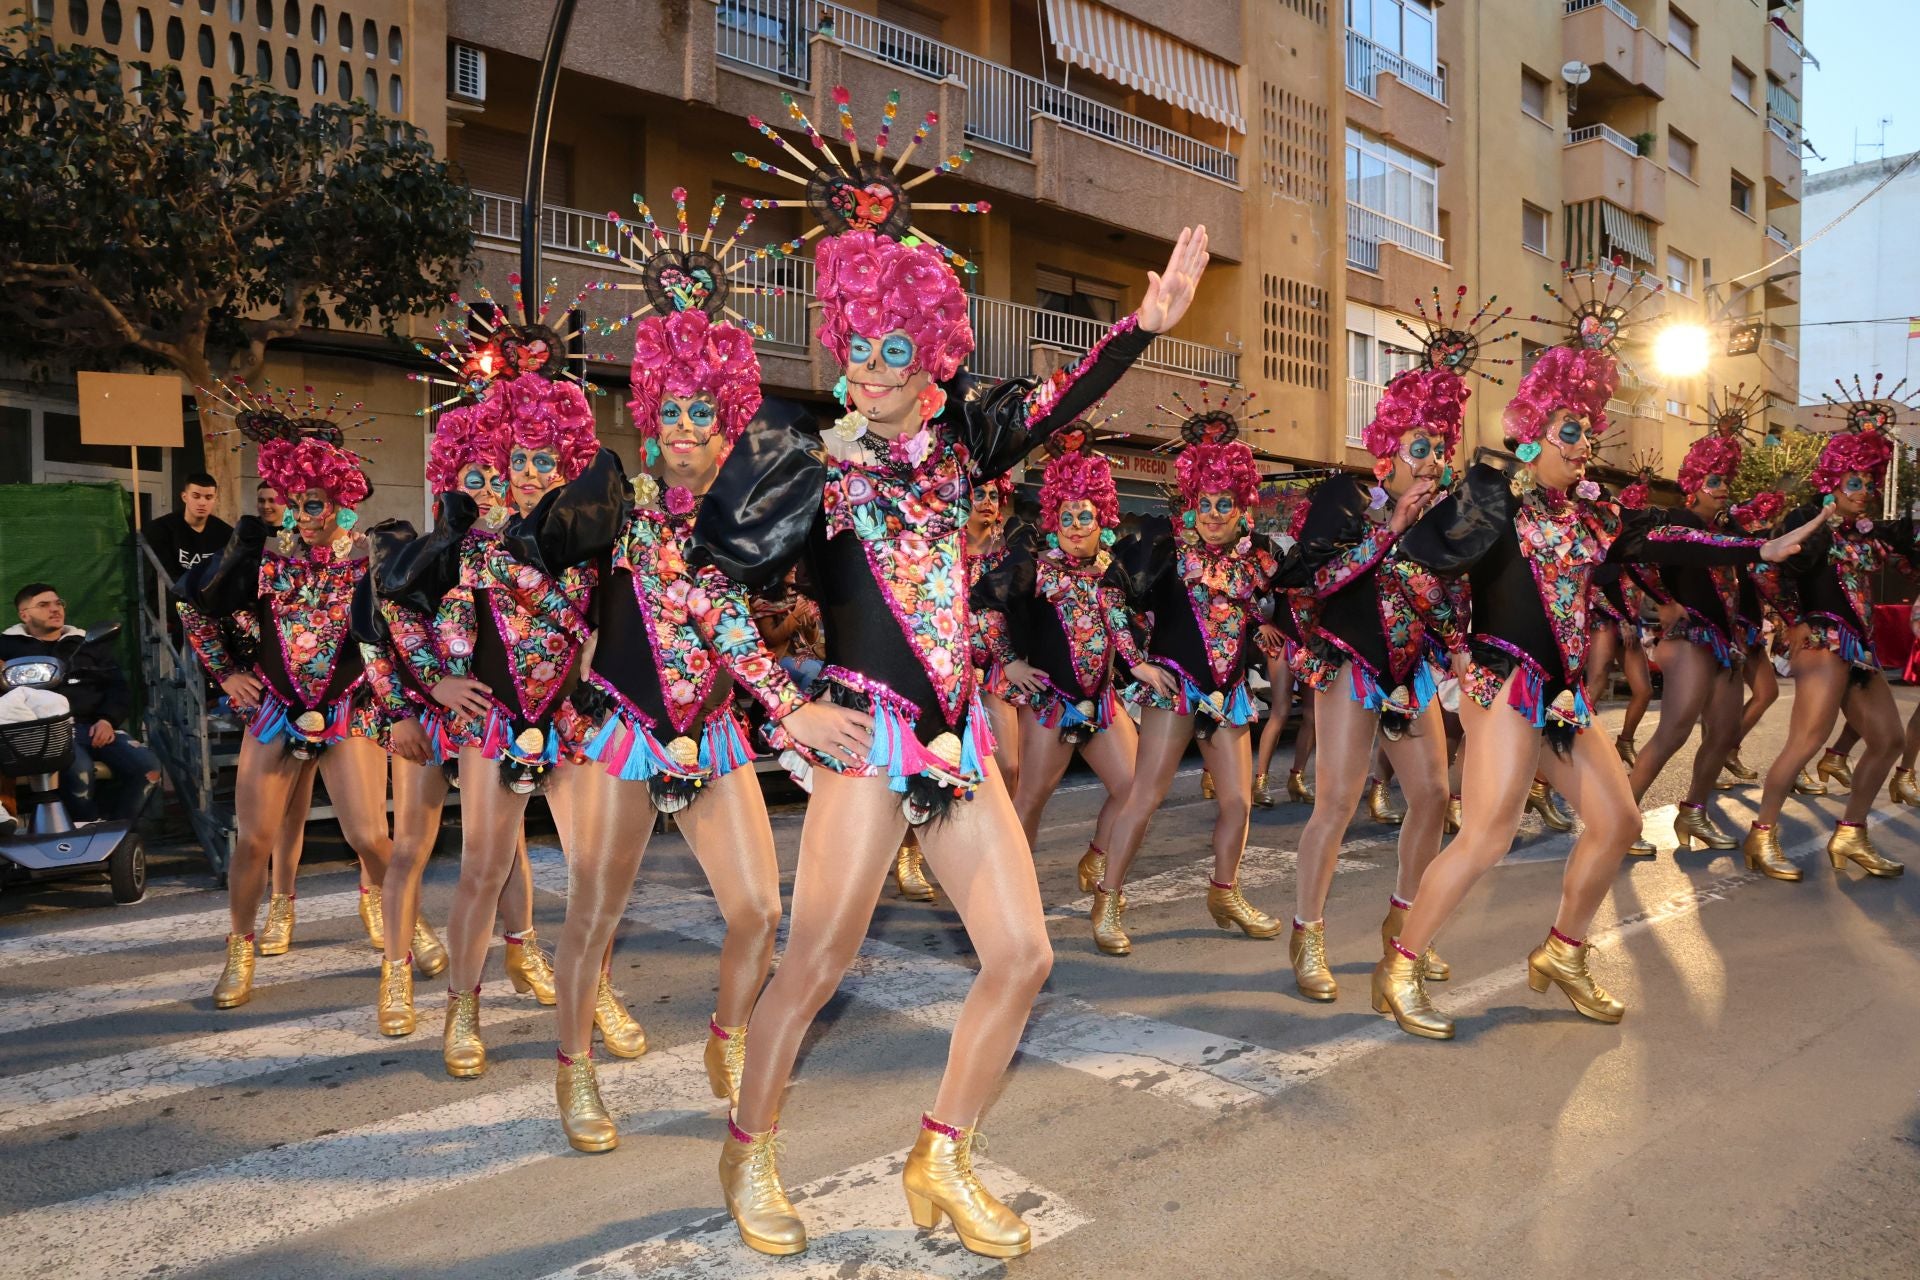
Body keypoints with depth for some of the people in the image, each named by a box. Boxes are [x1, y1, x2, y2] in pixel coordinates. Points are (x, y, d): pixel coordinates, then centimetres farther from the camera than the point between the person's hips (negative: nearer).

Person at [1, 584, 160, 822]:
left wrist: (107, 720, -2)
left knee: (148, 766, -24)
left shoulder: (87, 643, 26)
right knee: (79, 770, -38)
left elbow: (117, 686, 16)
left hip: (95, 726, 3)